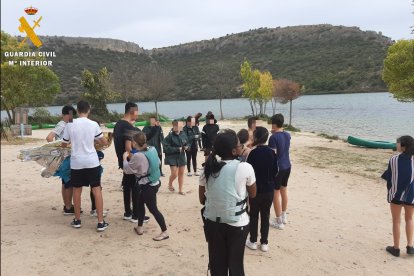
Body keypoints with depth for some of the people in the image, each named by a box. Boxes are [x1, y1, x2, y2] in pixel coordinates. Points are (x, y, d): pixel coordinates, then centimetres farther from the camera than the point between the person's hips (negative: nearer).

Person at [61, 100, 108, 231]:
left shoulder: (70, 125, -3)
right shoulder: (93, 124, -4)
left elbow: (64, 144, 9)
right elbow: (105, 142, 3)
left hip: (76, 162, 1)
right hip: (92, 162, -1)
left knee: (77, 190, 15)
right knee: (96, 190, 4)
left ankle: (77, 220, 26)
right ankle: (100, 222, 4)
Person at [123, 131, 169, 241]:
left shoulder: (138, 156, -24)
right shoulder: (152, 149, -3)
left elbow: (127, 170, -10)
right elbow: (158, 162, 12)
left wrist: (125, 158, 7)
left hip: (148, 186, -9)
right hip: (154, 182, 9)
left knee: (153, 209, 1)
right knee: (140, 202, 22)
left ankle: (164, 232, 8)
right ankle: (139, 227, 32)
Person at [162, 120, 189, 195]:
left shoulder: (183, 134, -2)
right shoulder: (170, 136, -16)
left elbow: (187, 143, 13)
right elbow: (166, 147, -19)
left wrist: (186, 147, -9)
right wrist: (177, 149, -21)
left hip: (181, 156, 5)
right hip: (172, 158, -5)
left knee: (181, 173, 11)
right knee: (174, 174, -6)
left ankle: (180, 190, 25)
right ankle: (170, 184, 27)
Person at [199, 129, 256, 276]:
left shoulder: (208, 168, -5)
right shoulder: (245, 167, -16)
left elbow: (202, 199, 3)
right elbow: (253, 194, 1)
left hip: (212, 222, 3)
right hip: (236, 224, -3)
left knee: (216, 263, 18)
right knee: (235, 263, 16)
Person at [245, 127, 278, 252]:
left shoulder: (253, 153, -17)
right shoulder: (272, 152, -2)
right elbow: (275, 171, 5)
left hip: (256, 190, -4)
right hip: (269, 190, 4)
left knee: (254, 216, 11)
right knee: (265, 216, 12)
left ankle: (253, 241, 21)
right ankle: (264, 243, 19)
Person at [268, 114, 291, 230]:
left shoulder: (273, 137, -18)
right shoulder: (287, 135, 5)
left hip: (277, 167, -8)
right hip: (287, 166, 8)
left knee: (276, 193, 1)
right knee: (284, 190, 19)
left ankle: (279, 222, 6)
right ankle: (284, 216, 31)